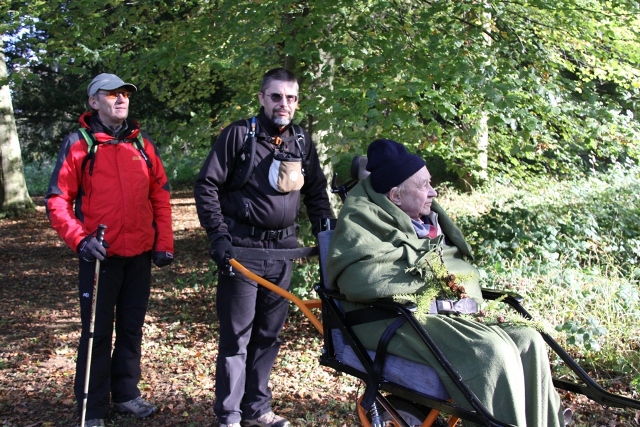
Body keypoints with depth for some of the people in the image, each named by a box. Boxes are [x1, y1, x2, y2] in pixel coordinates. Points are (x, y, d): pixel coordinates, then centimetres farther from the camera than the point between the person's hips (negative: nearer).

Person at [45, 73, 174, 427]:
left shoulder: (142, 143, 8)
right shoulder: (79, 143, -3)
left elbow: (160, 195, 10)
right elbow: (57, 200, -7)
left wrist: (163, 243, 4)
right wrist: (78, 238, -20)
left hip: (140, 255, 4)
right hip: (100, 255, -4)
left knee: (132, 328, 14)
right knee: (97, 332, 3)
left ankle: (126, 394, 30)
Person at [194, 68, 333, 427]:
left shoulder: (303, 141, 9)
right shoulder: (239, 134, -5)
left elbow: (317, 193, 18)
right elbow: (207, 185, -5)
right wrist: (218, 235, -13)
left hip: (282, 249, 5)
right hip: (242, 248, -5)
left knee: (269, 334, 13)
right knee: (236, 335, 0)